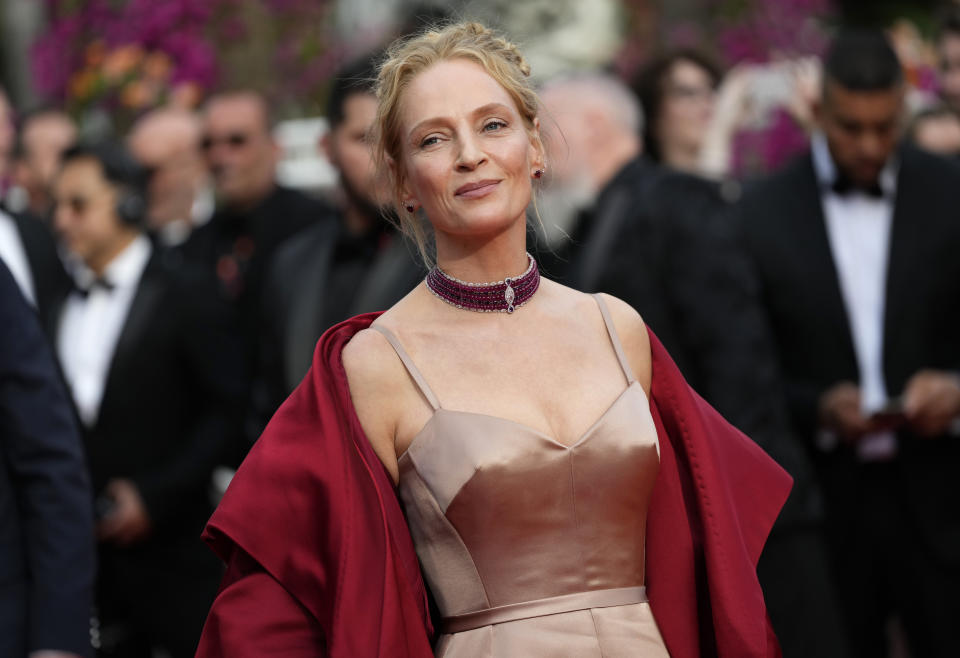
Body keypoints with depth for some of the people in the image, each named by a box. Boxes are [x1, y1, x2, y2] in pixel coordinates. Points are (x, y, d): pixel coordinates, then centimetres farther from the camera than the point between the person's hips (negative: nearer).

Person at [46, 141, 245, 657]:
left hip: (172, 551, -5)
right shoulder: (61, 315, 14)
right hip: (90, 556, 5)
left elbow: (225, 412, -8)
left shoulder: (182, 299, -3)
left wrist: (156, 495, -13)